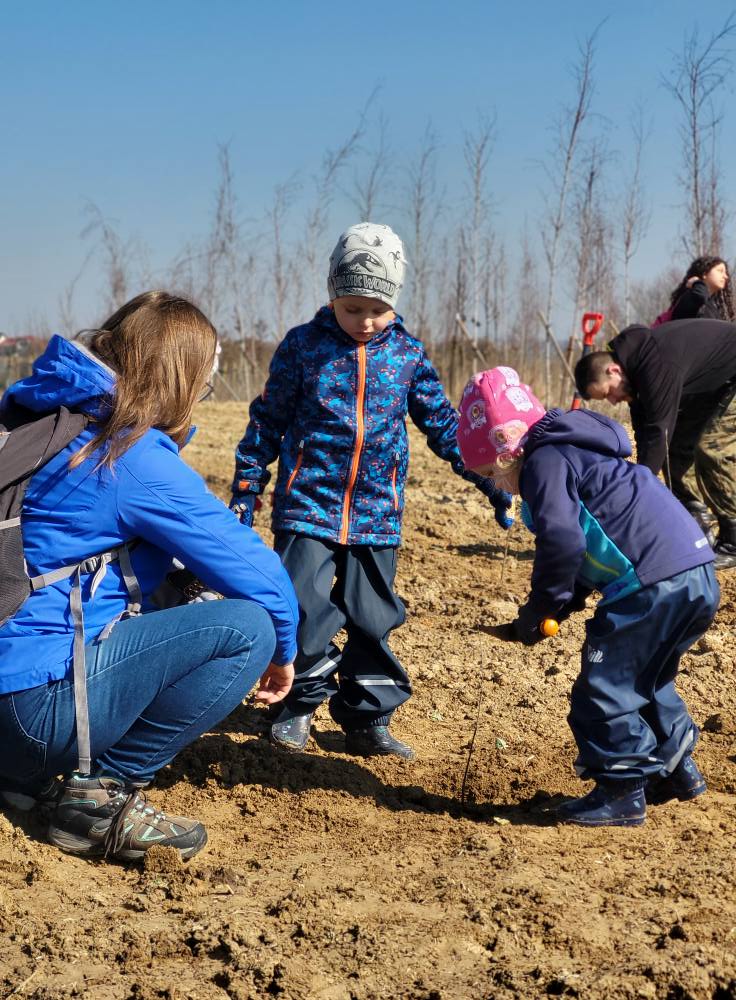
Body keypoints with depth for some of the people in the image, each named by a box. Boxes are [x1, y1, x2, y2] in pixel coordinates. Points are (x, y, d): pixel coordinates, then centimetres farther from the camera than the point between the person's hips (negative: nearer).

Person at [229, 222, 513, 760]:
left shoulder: (408, 354, 5)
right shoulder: (302, 346, 0)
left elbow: (443, 424, 10)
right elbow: (268, 420, 6)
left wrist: (488, 479, 4)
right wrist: (246, 486, 4)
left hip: (378, 513, 2)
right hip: (308, 503, -2)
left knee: (372, 620, 6)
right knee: (303, 609, -9)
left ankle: (368, 719, 19)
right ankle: (303, 701, 15)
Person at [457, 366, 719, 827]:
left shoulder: (544, 461, -5)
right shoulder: (576, 452, 26)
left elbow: (563, 541, -20)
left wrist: (537, 610, -7)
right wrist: (555, 609, 17)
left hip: (654, 584, -10)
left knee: (605, 690, 1)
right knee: (645, 681, 27)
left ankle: (622, 792, 9)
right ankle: (678, 770, 36)